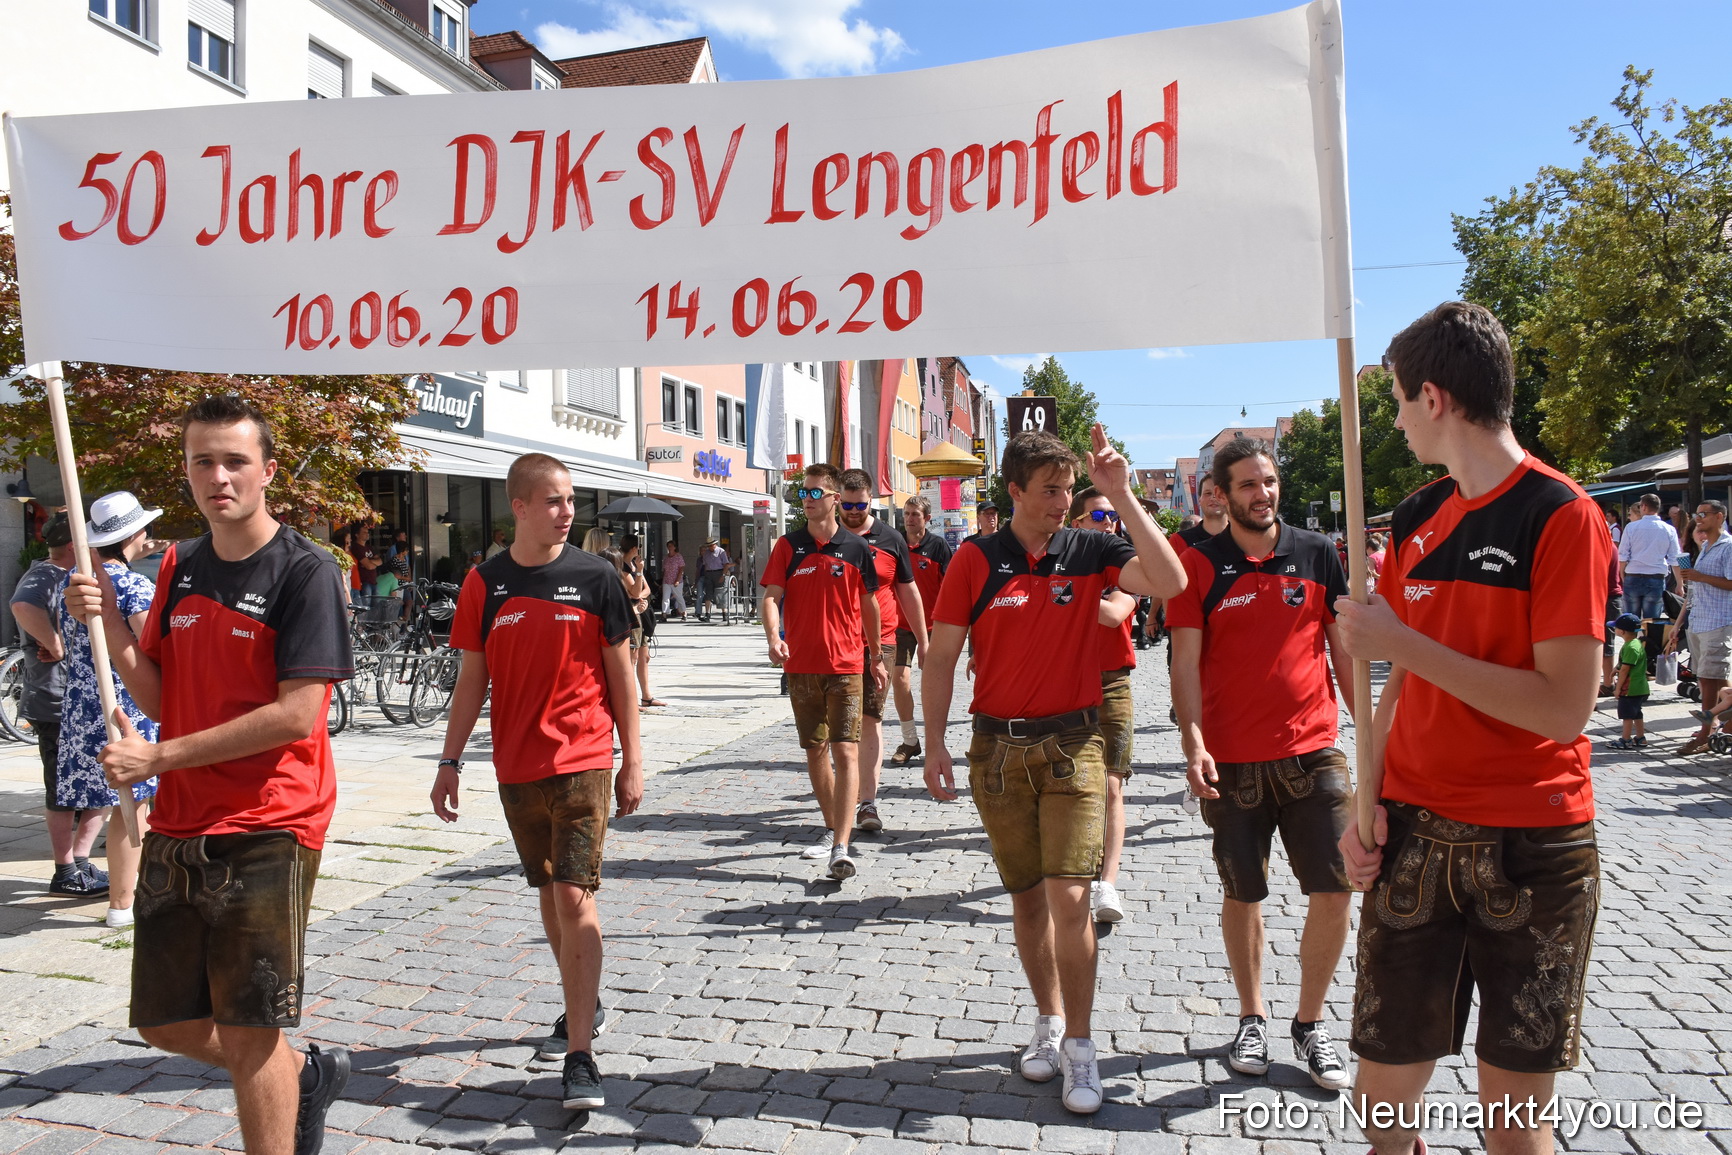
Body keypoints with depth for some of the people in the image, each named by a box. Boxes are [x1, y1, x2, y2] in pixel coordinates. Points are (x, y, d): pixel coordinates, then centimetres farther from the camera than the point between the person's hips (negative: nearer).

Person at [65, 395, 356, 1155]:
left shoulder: (305, 572, -12)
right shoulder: (179, 567, 9)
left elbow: (297, 715, -19)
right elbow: (159, 699, 9)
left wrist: (157, 757, -14)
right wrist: (109, 621, -5)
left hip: (267, 831, -7)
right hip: (179, 826, 7)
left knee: (247, 1034, 0)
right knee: (168, 1024, 16)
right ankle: (306, 1074, 37)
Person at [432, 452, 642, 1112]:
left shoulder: (596, 577, -5)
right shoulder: (485, 584, 1)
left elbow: (620, 672, 0)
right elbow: (472, 679, 7)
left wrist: (632, 761, 0)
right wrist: (450, 761, 4)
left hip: (584, 764, -3)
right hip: (516, 768, 3)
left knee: (575, 898, -9)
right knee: (550, 896, 16)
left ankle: (579, 1057, -3)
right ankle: (582, 1003, 37)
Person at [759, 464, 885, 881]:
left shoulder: (856, 548, 1)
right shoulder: (788, 546, 4)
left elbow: (868, 604, 10)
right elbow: (771, 597, -4)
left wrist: (876, 657, 14)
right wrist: (773, 637, -23)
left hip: (846, 665, -2)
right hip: (802, 666, 3)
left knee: (845, 751, -11)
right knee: (815, 752, 13)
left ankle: (841, 849, -12)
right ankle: (833, 829, 31)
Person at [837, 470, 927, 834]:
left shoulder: (890, 540, 4)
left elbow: (909, 592, 11)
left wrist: (923, 641, 11)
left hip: (880, 641, -1)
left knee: (870, 718, -4)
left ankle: (868, 802, -4)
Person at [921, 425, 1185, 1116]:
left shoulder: (1090, 551, -1)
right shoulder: (976, 560, -1)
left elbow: (1169, 582, -17)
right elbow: (941, 655, 2)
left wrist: (1122, 497, -19)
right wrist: (934, 744, -2)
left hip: (1072, 745, -1)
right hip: (998, 748, 1)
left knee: (1069, 896, -8)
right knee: (1027, 897, 12)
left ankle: (1079, 1046, 9)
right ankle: (1048, 1021, 32)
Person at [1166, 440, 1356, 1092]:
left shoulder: (1317, 554, 5)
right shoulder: (1200, 565, -1)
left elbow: (1344, 648, 9)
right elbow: (1185, 660, -5)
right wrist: (1193, 741, -16)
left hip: (1313, 750, 2)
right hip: (1232, 758, -1)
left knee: (1335, 890, -1)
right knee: (1242, 892, 9)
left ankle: (1311, 1022, 20)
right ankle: (1252, 1018, 28)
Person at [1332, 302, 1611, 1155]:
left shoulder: (1558, 514, -11)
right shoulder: (1417, 519, 8)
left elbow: (1564, 707, -19)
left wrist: (1401, 641, -20)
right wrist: (1367, 801, 1)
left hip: (1531, 854, -5)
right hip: (1415, 838, 5)